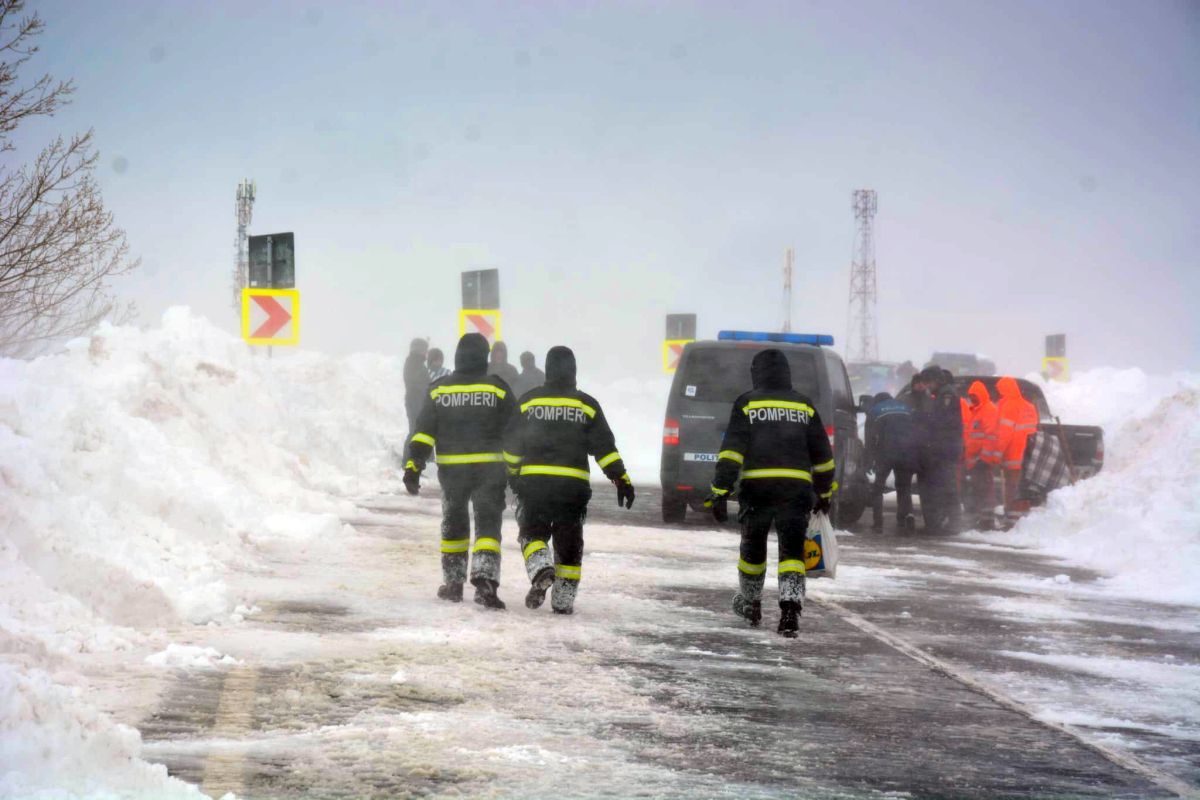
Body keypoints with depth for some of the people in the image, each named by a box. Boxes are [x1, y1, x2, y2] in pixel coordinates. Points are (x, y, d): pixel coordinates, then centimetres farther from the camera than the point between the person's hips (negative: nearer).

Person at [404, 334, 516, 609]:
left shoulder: (439, 390, 1)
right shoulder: (497, 388, -3)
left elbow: (424, 432, -3)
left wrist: (413, 466, -2)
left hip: (451, 468, 2)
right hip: (488, 468, -2)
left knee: (453, 523, 18)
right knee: (488, 523, -1)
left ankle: (453, 583, 23)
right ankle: (485, 581, -20)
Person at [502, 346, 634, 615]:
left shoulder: (528, 401, 2)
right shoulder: (587, 405, 2)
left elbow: (512, 444, 5)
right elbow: (604, 446, -1)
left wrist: (513, 474, 20)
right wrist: (621, 479, 3)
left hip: (534, 482, -1)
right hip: (573, 485, 1)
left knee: (532, 532, 10)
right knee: (568, 542, 11)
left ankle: (540, 569, -20)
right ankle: (563, 599, 11)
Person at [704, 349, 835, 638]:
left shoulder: (746, 403, 4)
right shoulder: (804, 406, 13)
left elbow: (731, 450, -5)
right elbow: (822, 454, 16)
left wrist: (720, 491, -7)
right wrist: (825, 493, 27)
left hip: (757, 487, -1)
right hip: (796, 489, 1)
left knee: (753, 546, 17)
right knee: (792, 550, 0)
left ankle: (750, 603, 34)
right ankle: (790, 607, -20)